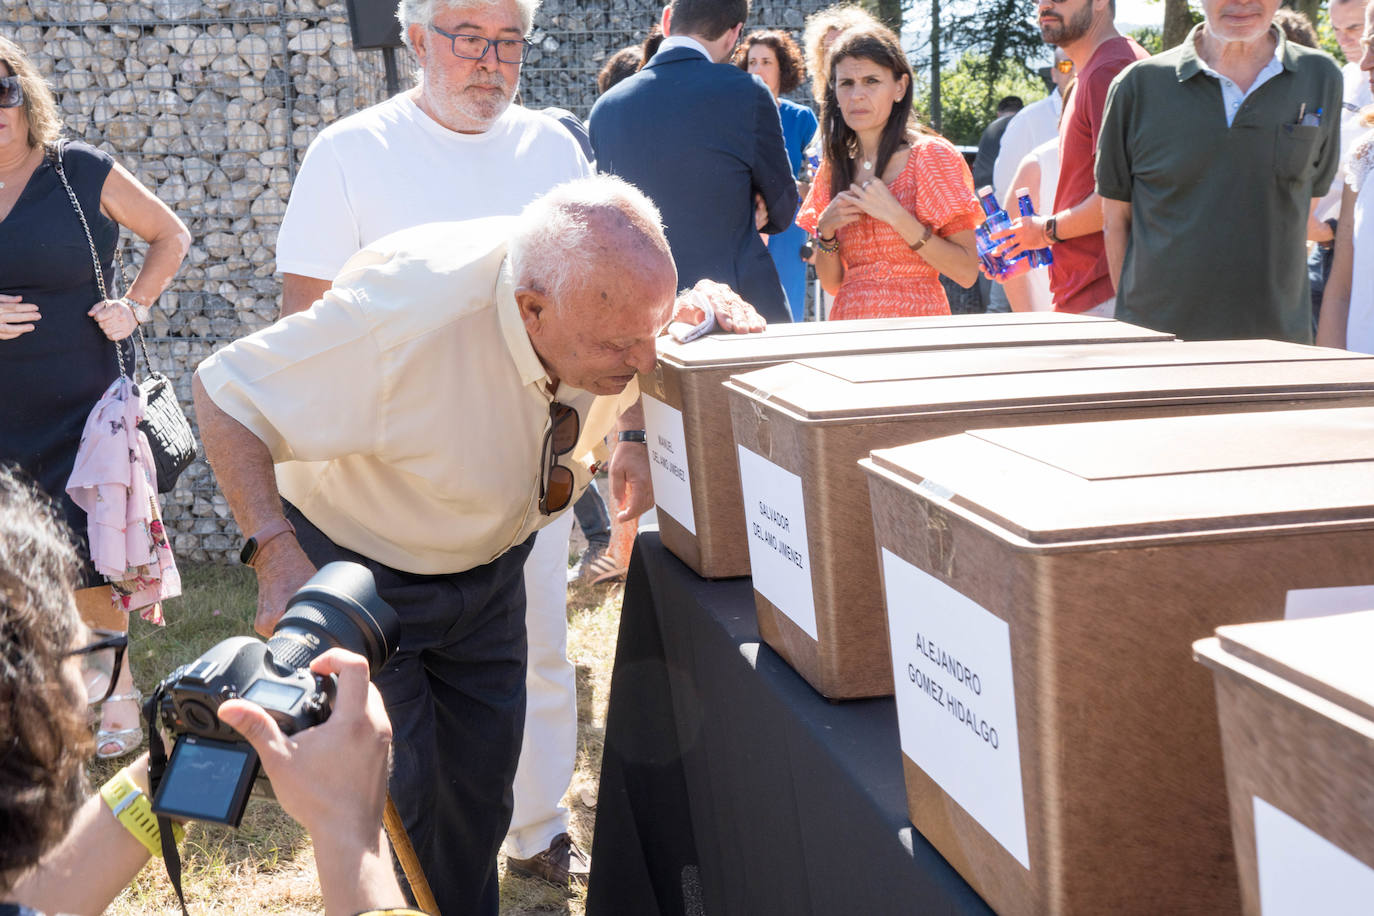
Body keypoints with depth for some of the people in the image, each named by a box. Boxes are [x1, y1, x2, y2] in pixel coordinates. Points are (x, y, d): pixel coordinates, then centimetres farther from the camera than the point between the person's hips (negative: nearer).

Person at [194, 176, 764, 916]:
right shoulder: (406, 319, -40)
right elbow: (225, 393, -28)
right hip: (363, 569, -5)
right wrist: (277, 553, -40)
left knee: (483, 777, 13)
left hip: (489, 563, 5)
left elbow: (637, 366, 3)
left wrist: (635, 436, -21)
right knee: (401, 792, -6)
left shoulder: (613, 290, -22)